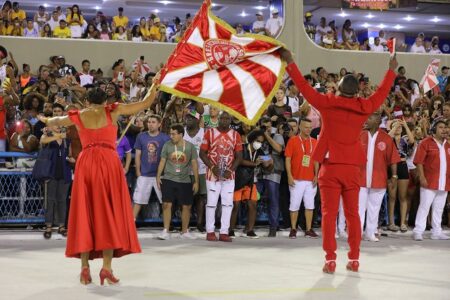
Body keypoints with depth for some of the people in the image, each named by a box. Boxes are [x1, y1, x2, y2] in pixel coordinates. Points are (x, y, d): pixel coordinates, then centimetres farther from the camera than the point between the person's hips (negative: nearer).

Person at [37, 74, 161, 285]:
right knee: (109, 214, 0)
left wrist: (46, 120, 58)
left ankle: (85, 267, 1)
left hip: (85, 163, 2)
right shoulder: (112, 111, 9)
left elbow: (56, 122, 35)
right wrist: (154, 86, 28)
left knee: (85, 213, 6)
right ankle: (106, 267, -10)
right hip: (109, 162, -2)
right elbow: (145, 104, 12)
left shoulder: (79, 116, 14)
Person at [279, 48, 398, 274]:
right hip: (351, 168, 2)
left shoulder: (326, 103, -6)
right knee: (352, 214, 9)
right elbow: (382, 92, 17)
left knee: (329, 214, 0)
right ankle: (354, 259, 12)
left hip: (331, 167, -2)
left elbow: (304, 86, -1)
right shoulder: (363, 108, 1)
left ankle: (330, 260, -4)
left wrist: (289, 62, 7)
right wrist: (392, 70, 32)